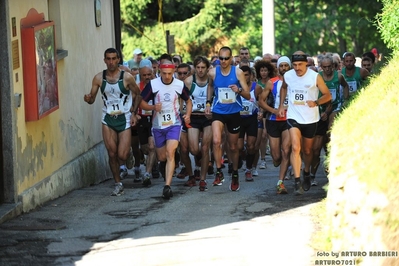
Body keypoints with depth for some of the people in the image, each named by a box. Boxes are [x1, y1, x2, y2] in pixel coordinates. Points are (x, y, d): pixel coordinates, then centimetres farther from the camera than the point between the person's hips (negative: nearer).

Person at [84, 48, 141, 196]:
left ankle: (129, 153, 31)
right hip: (108, 120, 2)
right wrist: (88, 99, -20)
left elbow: (138, 95, 5)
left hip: (124, 119, -2)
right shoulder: (99, 78, -1)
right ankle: (118, 184, 12)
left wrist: (134, 113, -3)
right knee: (112, 154, -3)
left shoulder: (127, 77, -8)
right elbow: (92, 98, 3)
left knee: (122, 155, -7)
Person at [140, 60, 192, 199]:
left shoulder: (180, 85, -4)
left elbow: (188, 100, 13)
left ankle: (167, 186, -25)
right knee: (162, 157, 10)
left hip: (174, 124, -2)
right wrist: (153, 107, -20)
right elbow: (142, 103, -1)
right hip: (158, 125, 2)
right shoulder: (152, 84, -7)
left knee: (170, 153, -19)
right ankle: (164, 166, 49)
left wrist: (188, 114, -5)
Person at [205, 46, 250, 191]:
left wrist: (239, 91, -29)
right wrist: (208, 102, 10)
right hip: (218, 112, 0)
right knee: (216, 141, -23)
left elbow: (248, 96, -9)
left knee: (233, 146, 12)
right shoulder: (213, 72, -5)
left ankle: (235, 174, 31)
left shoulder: (238, 72, -9)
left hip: (234, 112, 0)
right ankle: (219, 173, -14)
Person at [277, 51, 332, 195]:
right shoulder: (287, 76, -3)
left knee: (307, 150, 14)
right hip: (293, 117, 0)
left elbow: (327, 95, -4)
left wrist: (316, 102, -22)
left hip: (310, 119, 0)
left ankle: (306, 174, 41)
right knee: (295, 147, -19)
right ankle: (297, 181, -22)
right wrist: (281, 105, 13)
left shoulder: (315, 77, -11)